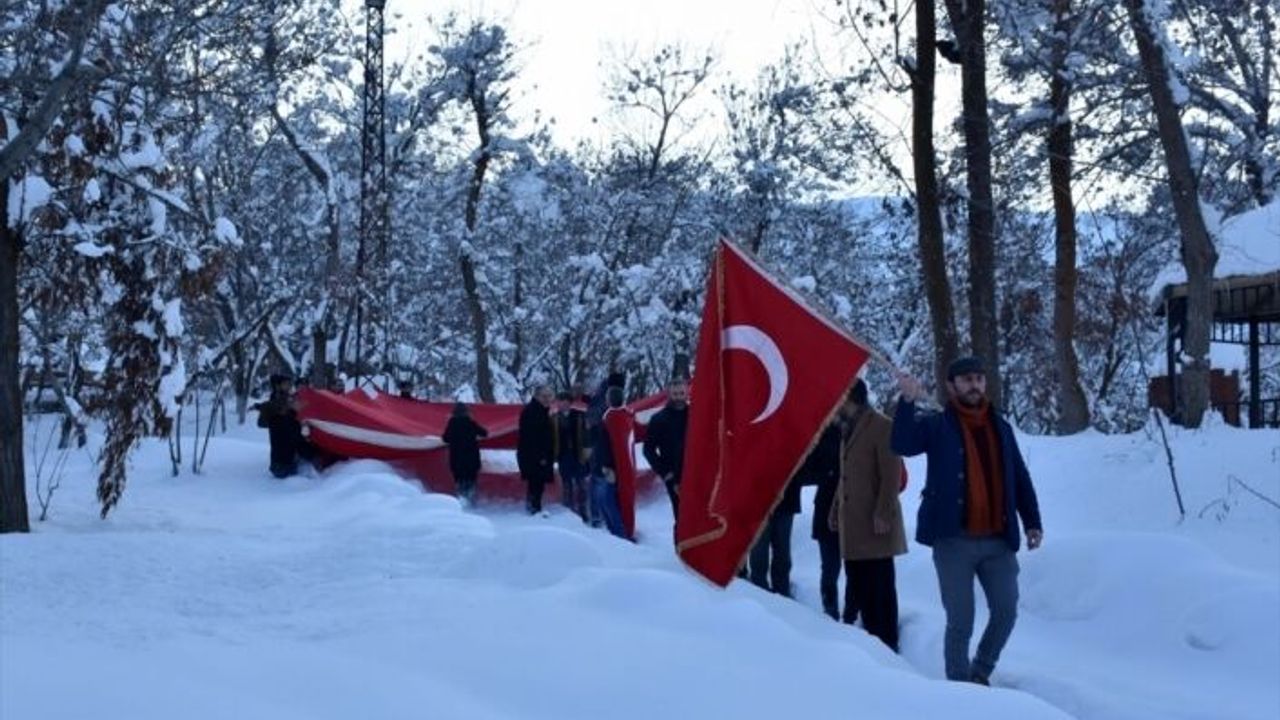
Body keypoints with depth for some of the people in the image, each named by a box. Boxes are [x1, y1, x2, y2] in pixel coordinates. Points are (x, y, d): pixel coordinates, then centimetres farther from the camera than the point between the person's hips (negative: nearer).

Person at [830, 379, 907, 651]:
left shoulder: (882, 427, -8)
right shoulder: (850, 429, 19)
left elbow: (891, 475, -14)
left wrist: (883, 514, -18)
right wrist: (836, 510, 18)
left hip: (874, 525, -8)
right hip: (852, 525, 8)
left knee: (880, 588, -4)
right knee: (858, 587, 9)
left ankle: (887, 646, 2)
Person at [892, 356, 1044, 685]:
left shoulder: (1000, 426, 13)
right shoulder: (936, 425, 0)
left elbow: (1020, 479, 16)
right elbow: (903, 445, -19)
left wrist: (1032, 522, 8)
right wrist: (907, 402, -32)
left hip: (998, 540, 4)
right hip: (954, 540, -4)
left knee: (1006, 612, 6)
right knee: (961, 621, 0)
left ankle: (980, 673, 27)